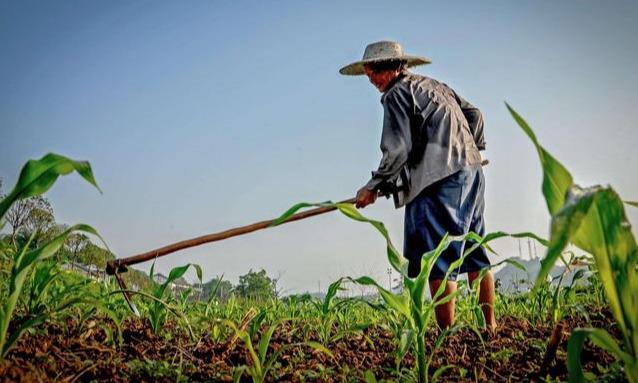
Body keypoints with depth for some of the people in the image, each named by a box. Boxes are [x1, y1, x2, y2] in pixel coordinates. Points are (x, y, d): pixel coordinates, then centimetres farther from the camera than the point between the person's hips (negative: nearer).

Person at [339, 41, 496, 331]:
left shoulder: (397, 93, -3)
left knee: (438, 260, -8)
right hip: (471, 172, 9)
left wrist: (373, 186, -3)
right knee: (475, 254, 13)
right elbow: (474, 114, 26)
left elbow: (398, 149, -11)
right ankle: (490, 326, 19)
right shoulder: (435, 85, 23)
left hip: (441, 179, -9)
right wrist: (471, 149, 36)